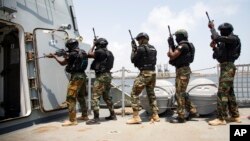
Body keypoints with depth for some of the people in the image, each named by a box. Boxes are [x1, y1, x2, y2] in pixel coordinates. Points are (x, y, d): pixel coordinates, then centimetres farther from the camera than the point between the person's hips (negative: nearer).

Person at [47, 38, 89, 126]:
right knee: (81, 96, 19)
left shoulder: (73, 54, -13)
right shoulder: (82, 53, 11)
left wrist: (54, 56, 15)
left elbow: (62, 63, 1)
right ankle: (84, 115, 27)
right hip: (82, 76, 9)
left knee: (70, 98, -5)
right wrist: (67, 56, 16)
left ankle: (72, 120, -5)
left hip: (76, 77, -9)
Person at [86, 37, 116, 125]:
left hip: (101, 76, -10)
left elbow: (89, 54, -6)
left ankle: (96, 118, -8)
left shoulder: (100, 51, -11)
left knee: (95, 97, -7)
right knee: (106, 96, 19)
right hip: (107, 75, 10)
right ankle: (112, 115, 25)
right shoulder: (109, 53, 16)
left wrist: (93, 45, 8)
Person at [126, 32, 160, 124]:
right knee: (151, 94, 17)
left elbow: (133, 60, -3)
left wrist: (133, 49, 10)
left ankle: (136, 117, -3)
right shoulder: (153, 48, 14)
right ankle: (155, 116, 19)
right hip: (152, 73, 8)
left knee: (134, 94, -1)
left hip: (144, 73, -8)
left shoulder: (141, 48, -11)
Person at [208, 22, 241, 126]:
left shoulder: (233, 38, -8)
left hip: (228, 67, -10)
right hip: (225, 67, 10)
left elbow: (217, 38, -21)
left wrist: (212, 27, -6)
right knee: (229, 92, 13)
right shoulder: (225, 42, 18)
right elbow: (219, 54, 20)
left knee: (222, 92, -13)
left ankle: (221, 118, -10)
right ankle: (235, 116, 22)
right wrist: (214, 47, 4)